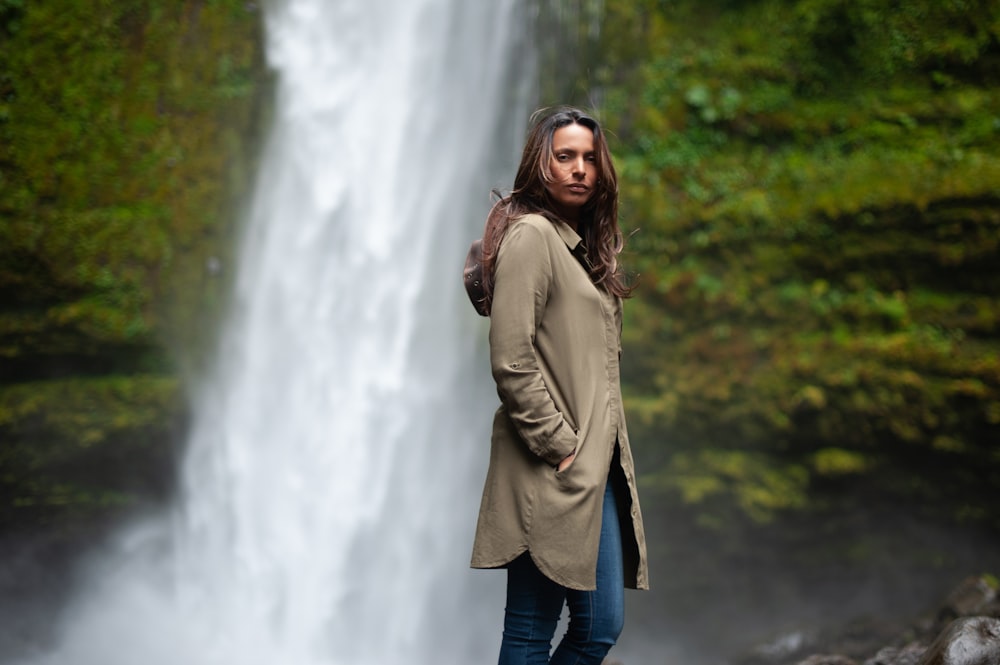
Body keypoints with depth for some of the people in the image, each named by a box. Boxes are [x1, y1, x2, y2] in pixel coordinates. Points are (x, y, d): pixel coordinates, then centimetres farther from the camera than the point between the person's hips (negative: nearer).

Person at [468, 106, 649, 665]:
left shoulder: (587, 243, 20)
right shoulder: (530, 234, -9)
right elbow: (510, 361, -18)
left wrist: (602, 447, 15)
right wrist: (560, 446, -15)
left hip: (599, 468, 9)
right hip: (552, 477, -9)